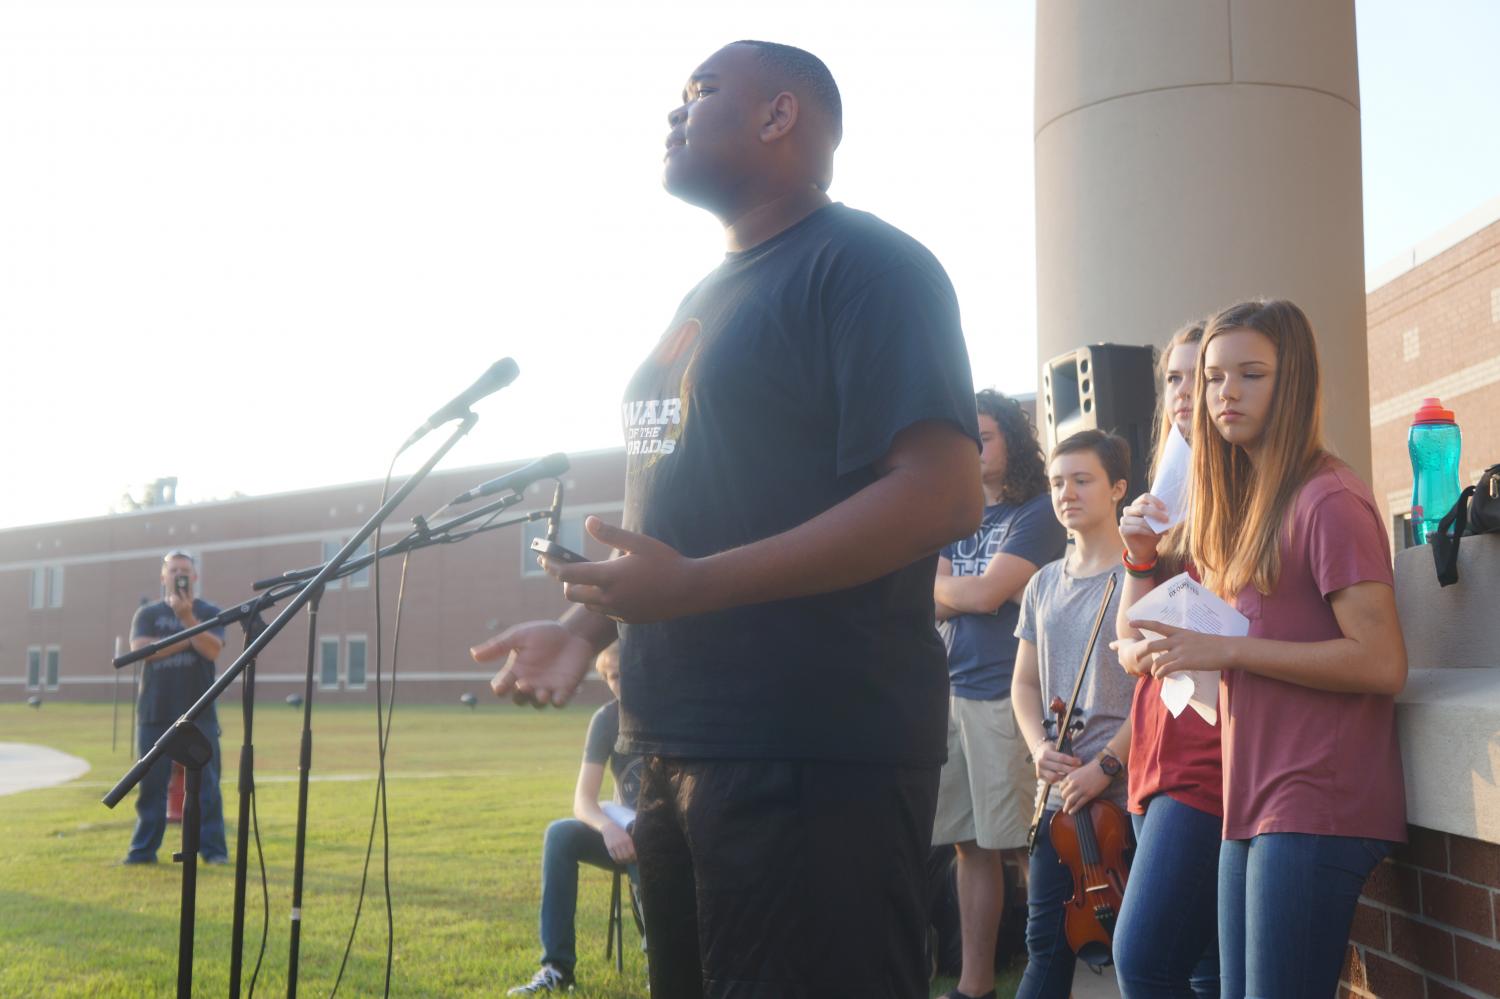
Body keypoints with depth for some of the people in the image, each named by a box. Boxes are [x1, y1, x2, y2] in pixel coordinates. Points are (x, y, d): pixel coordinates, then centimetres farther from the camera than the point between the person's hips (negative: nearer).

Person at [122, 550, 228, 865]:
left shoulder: (209, 613, 7)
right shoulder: (147, 613, 10)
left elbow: (212, 650, -9)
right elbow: (141, 648, -8)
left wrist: (187, 618, -18)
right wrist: (188, 639, -8)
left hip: (199, 713, -1)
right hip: (154, 713, 1)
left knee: (205, 784, -3)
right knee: (151, 784, 4)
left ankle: (213, 848, 1)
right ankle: (143, 849, 11)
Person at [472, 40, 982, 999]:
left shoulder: (866, 265, -9)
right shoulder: (706, 300, 19)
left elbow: (944, 493, -20)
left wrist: (696, 586, -24)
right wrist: (586, 624, 8)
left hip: (816, 754, -9)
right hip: (679, 744, 9)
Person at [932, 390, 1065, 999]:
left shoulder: (1038, 513, -2)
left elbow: (985, 593, -11)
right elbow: (933, 602, 8)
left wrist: (948, 586, 7)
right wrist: (981, 590, -8)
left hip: (1007, 696, -6)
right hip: (953, 691, 7)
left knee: (1029, 846, -5)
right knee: (971, 845, 10)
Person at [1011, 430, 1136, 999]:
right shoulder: (1044, 584, 14)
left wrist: (1105, 764, -16)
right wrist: (1040, 747, -1)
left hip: (1126, 789, -5)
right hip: (1060, 793, 6)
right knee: (1046, 942, 10)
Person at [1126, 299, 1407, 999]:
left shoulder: (1329, 501, -12)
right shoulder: (1244, 501, 17)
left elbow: (1381, 663, -19)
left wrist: (1226, 651, -16)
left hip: (1316, 805, -9)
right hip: (1253, 803, 9)